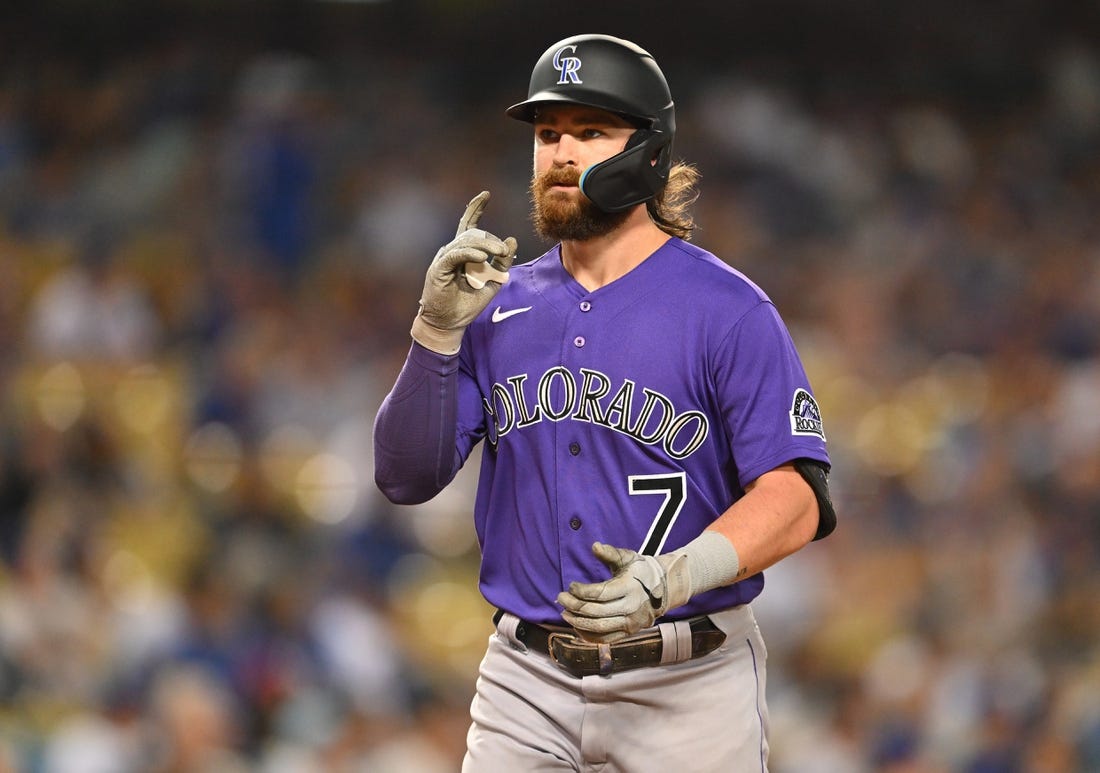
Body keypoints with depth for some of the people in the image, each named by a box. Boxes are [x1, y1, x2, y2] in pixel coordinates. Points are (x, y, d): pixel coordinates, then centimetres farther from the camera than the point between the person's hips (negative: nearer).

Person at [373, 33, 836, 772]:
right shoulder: (499, 307, 8)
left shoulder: (729, 310, -6)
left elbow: (796, 500, -13)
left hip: (685, 687, -3)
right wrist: (438, 331, -10)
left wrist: (676, 577, -29)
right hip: (526, 679, 4)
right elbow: (407, 477, 3)